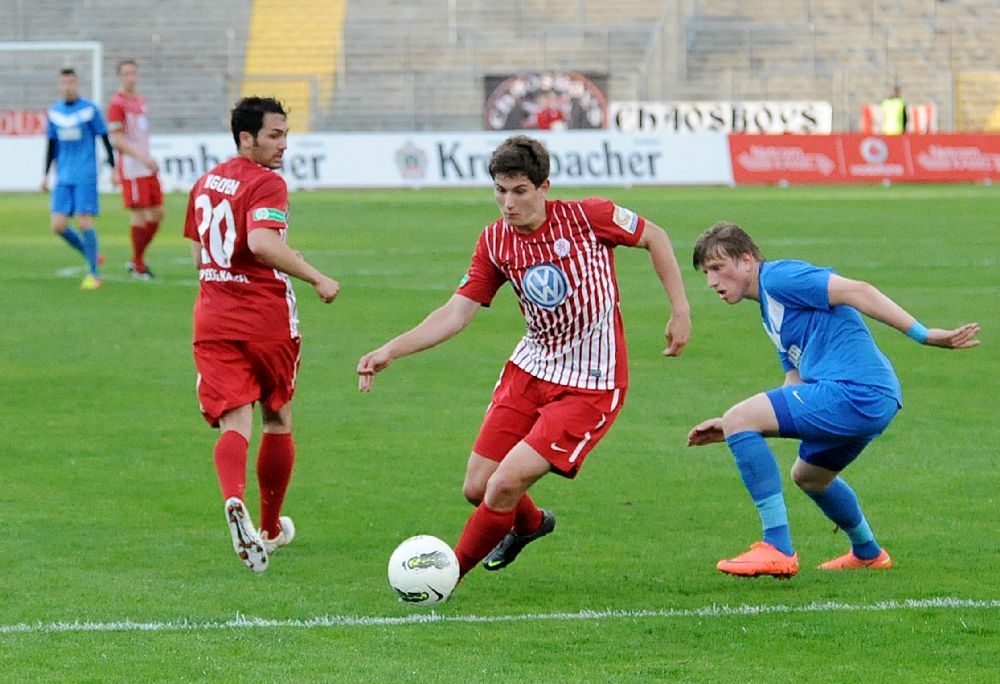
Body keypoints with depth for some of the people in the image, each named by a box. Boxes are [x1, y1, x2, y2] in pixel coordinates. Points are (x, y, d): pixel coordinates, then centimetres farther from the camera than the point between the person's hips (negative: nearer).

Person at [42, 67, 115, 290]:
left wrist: (113, 168, -5)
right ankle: (92, 254, 20)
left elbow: (105, 140, -1)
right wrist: (45, 174, 15)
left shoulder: (90, 110, -4)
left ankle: (94, 274, 0)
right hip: (63, 178, 5)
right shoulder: (54, 112, 9)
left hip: (85, 177, -5)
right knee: (58, 225, -2)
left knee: (84, 222, -10)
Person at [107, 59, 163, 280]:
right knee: (139, 215, -6)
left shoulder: (140, 101, 16)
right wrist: (142, 157, -22)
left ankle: (137, 260, 19)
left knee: (157, 212, 8)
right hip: (131, 168, -8)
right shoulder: (117, 103, -9)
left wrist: (150, 159, 18)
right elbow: (116, 139, -15)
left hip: (147, 166, 8)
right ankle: (138, 267, 3)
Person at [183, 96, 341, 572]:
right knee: (278, 421, 16)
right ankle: (272, 528, 27)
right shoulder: (266, 184, -11)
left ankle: (234, 501, -36)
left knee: (234, 422, -6)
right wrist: (316, 279, -24)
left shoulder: (206, 184, 13)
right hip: (267, 318, -5)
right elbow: (262, 242, -28)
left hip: (213, 317, 5)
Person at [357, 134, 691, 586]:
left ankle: (450, 574, 3)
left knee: (506, 483, -18)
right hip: (530, 370, 5)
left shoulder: (587, 218, -15)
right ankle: (529, 523, 41)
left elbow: (654, 237, 0)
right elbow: (457, 312, -4)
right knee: (477, 488, 5)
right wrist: (391, 350, -15)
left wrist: (680, 311, -3)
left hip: (590, 386, -5)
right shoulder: (495, 242, -3)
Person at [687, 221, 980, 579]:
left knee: (738, 419, -13)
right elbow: (794, 394, 26)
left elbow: (856, 291, -15)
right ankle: (868, 553, 52)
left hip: (855, 391, -11)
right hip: (874, 402, 11)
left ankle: (777, 549, -17)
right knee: (808, 476, 34)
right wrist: (734, 430, 21)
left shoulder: (778, 276, -4)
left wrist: (925, 335, -22)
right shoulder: (772, 313, 26)